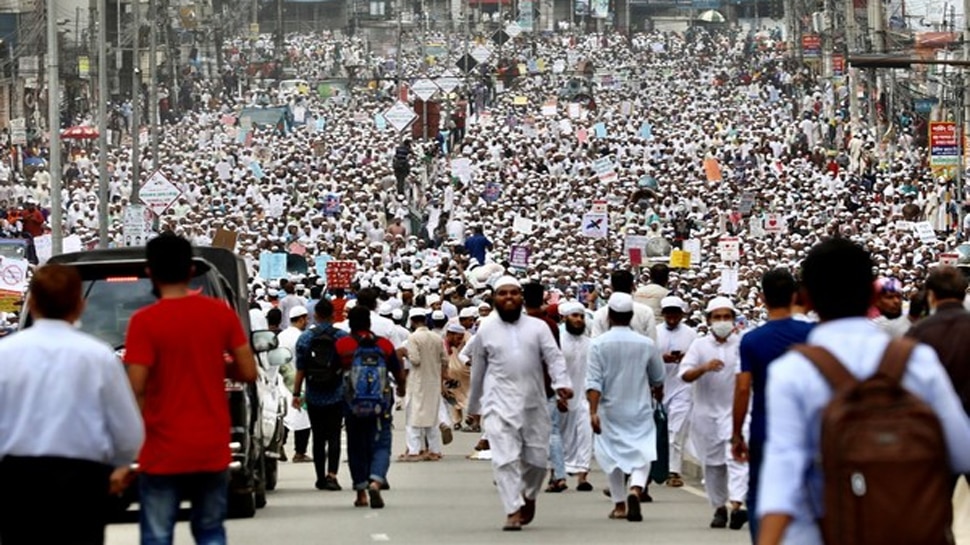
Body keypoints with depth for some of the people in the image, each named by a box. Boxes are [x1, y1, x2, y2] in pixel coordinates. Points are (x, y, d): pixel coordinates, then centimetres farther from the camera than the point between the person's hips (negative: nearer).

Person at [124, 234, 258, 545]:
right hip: (212, 449, 4)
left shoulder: (145, 321, -11)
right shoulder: (221, 313, 1)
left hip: (163, 452, -4)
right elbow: (248, 372, 2)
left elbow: (136, 389, -16)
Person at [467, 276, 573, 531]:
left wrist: (562, 383, -22)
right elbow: (477, 371, 16)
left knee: (537, 458, 7)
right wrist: (473, 406, 21)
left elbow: (554, 357, -3)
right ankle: (513, 511, -13)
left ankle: (528, 495, 36)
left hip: (533, 403, 1)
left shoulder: (538, 327, 6)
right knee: (505, 457, -13)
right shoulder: (486, 330, 8)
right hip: (500, 404, -1)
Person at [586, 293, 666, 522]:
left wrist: (593, 411, -16)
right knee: (642, 454, 1)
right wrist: (659, 394, 31)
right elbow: (658, 378, 10)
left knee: (613, 456, 15)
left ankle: (619, 505, 20)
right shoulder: (646, 344, -5)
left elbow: (594, 382, -16)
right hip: (640, 409, 0)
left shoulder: (598, 344, -10)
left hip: (610, 410, 0)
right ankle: (635, 491, -26)